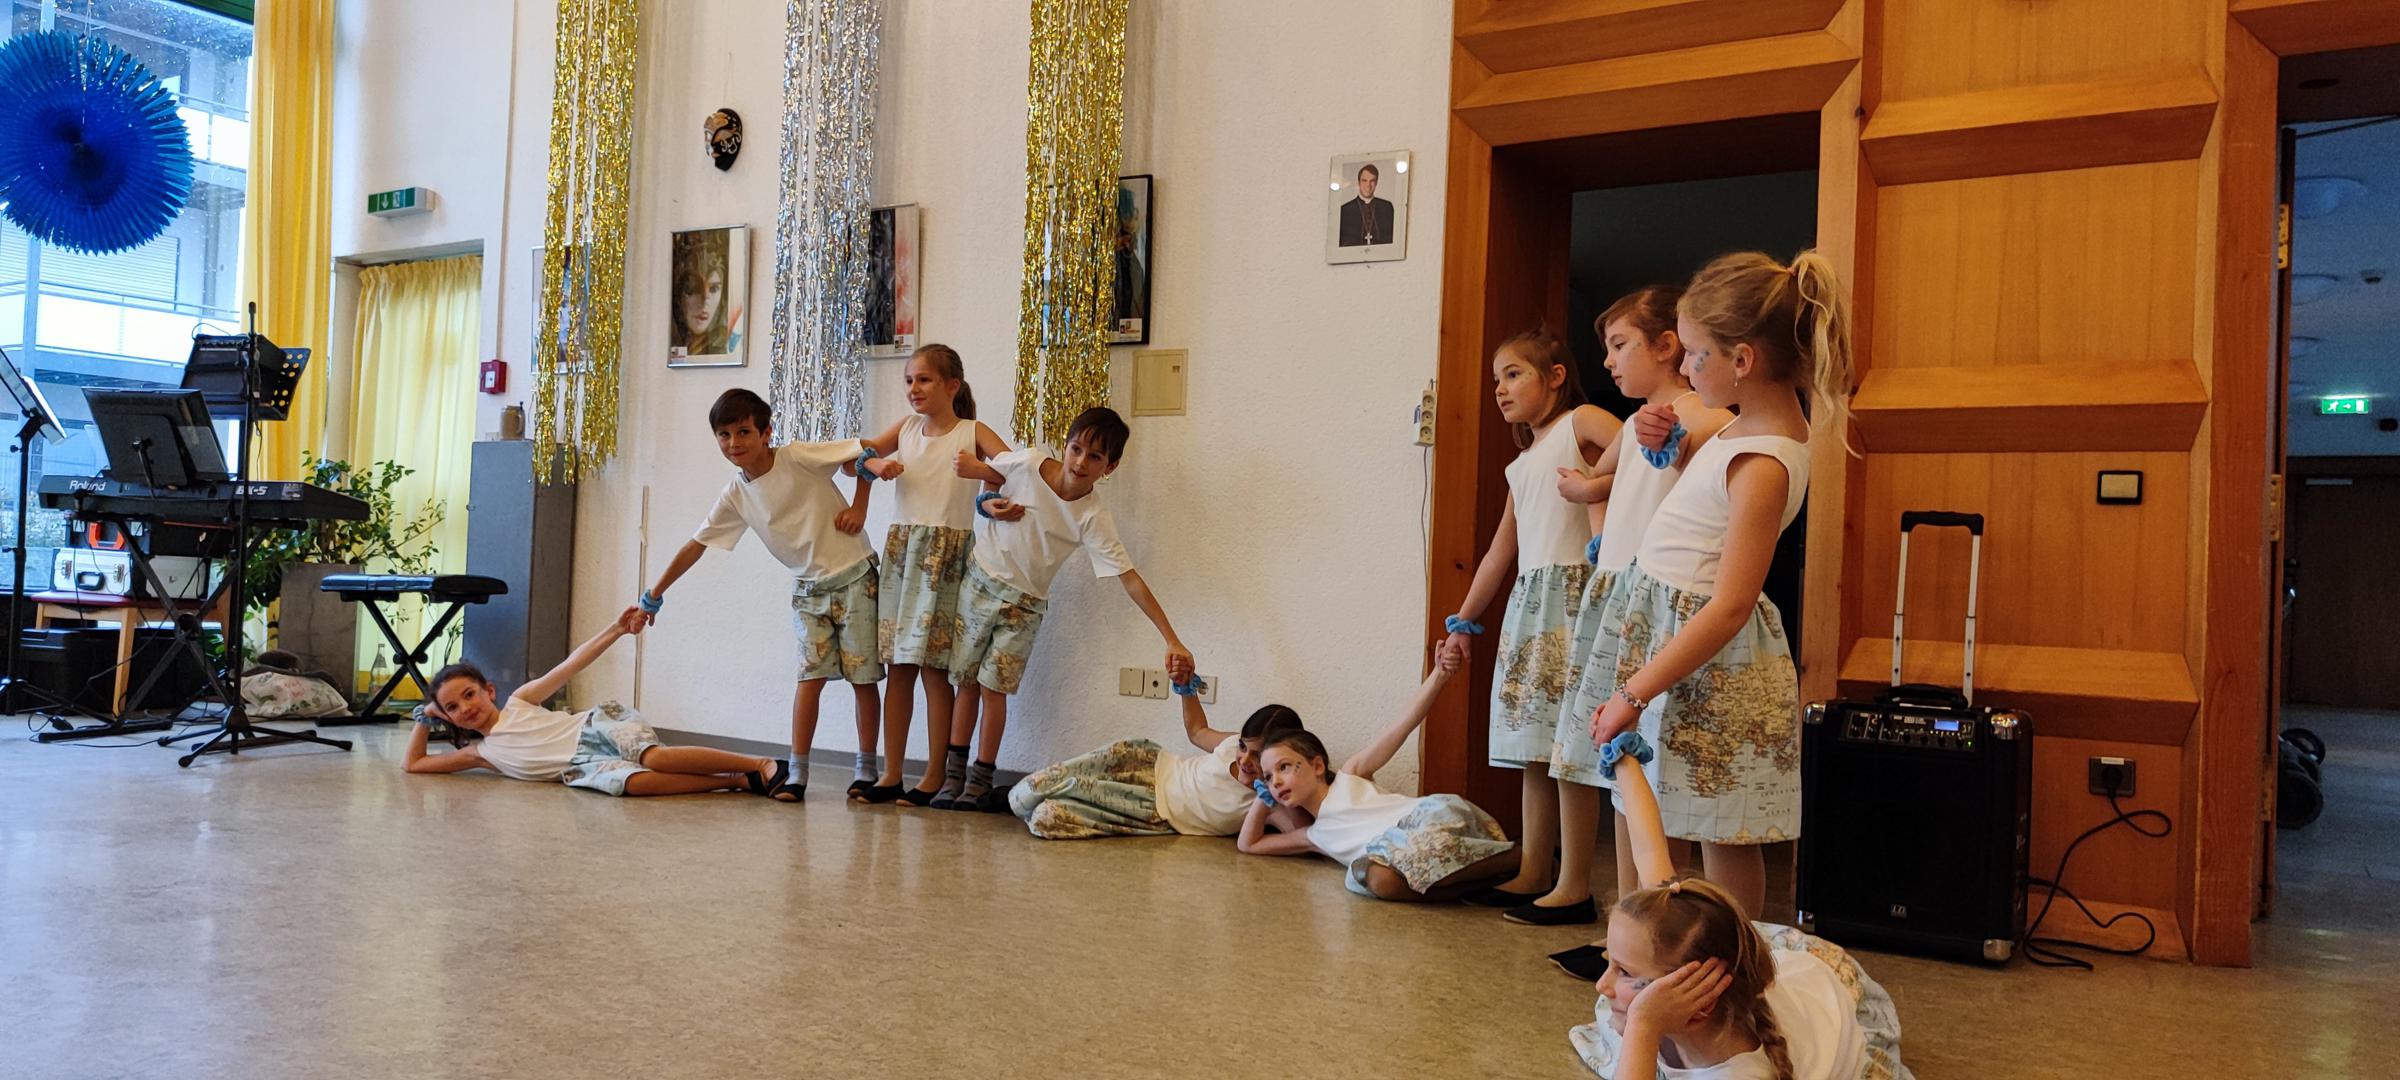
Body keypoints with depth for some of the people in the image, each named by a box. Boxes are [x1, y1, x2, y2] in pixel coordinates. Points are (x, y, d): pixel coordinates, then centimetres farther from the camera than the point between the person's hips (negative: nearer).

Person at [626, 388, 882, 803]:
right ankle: (796, 774, -1)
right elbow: (695, 546, 6)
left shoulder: (799, 458, -14)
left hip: (854, 577, -4)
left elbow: (863, 449, -11)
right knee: (810, 675, -5)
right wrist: (652, 597, 8)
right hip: (807, 589, 4)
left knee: (863, 678, 1)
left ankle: (866, 769, 12)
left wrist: (858, 506, -21)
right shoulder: (735, 495, 1)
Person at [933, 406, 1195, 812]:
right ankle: (953, 774, 14)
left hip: (1024, 601, -2)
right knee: (966, 680, 6)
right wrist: (989, 503, -10)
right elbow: (988, 474, 10)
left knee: (994, 685, -8)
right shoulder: (1029, 463, -15)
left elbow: (1130, 579, -23)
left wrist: (1172, 641, -28)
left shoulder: (1094, 518, -19)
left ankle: (980, 782, 2)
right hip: (980, 580, 2)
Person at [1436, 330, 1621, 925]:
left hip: (1573, 594, -8)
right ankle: (1532, 876, 17)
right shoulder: (1522, 464, 23)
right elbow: (1500, 552, 25)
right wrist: (1463, 622, 25)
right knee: (1532, 747, 9)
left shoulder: (1582, 423, 0)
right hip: (1528, 602, 8)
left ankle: (1575, 887, -3)